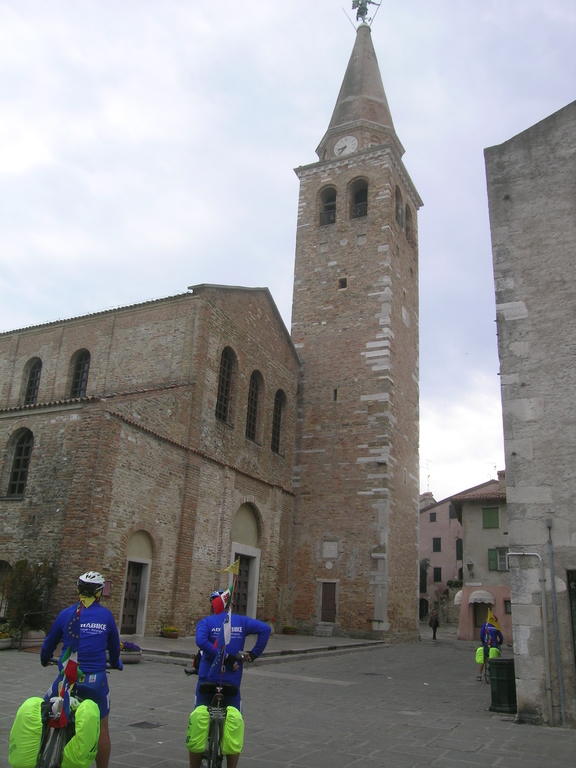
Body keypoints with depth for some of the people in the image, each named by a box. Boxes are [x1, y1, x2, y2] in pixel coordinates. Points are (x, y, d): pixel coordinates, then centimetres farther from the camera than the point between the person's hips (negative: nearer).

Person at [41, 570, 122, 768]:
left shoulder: (66, 614, 2)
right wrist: (116, 663, 36)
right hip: (96, 680, 0)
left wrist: (44, 660, 38)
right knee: (101, 727, 14)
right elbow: (114, 646, 15)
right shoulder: (106, 615, 1)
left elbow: (49, 642, 16)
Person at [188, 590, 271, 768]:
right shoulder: (240, 621, 5)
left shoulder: (205, 622, -1)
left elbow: (201, 641, -22)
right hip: (232, 683, 2)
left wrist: (225, 657, -19)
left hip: (207, 681, -1)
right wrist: (253, 654, -5)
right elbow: (265, 629, -8)